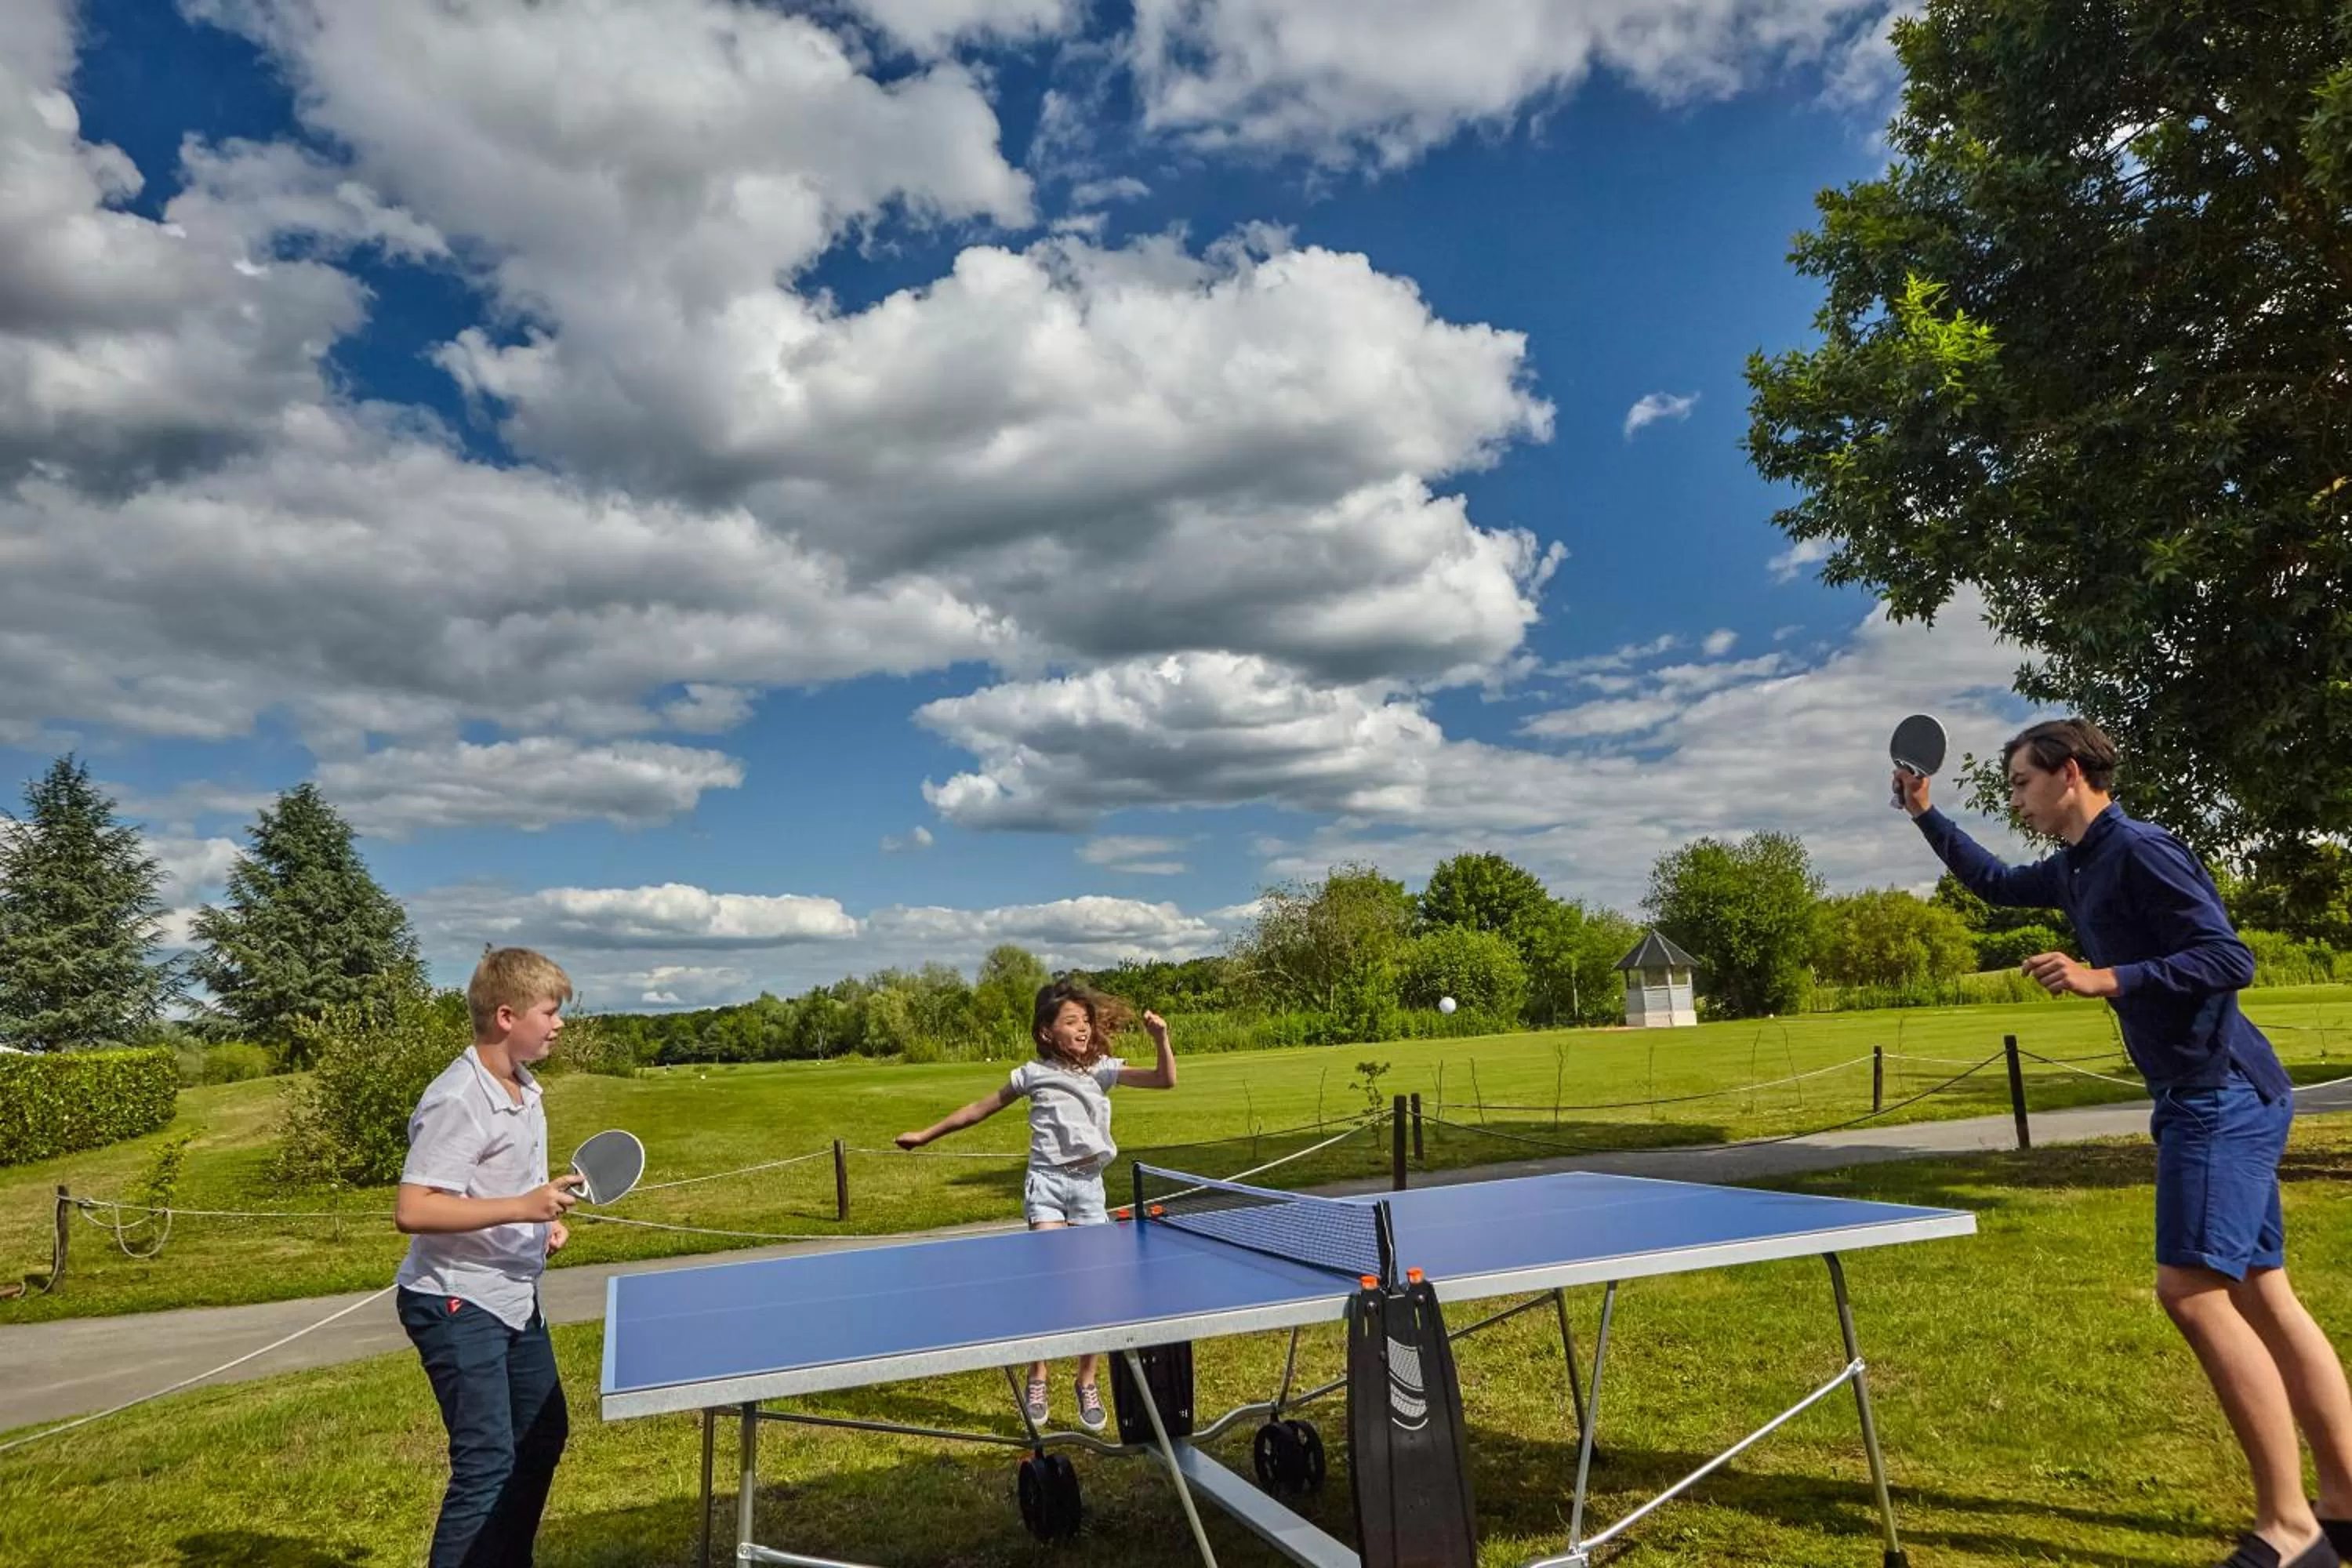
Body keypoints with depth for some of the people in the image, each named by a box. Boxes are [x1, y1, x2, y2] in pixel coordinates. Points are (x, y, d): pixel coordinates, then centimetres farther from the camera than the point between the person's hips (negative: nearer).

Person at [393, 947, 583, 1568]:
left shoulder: (524, 1089, 5)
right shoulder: (457, 1101, -23)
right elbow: (412, 1211, -28)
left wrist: (543, 1221, 4)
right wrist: (521, 1207, -32)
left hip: (514, 1298, 9)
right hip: (457, 1305, -9)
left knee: (542, 1437, 19)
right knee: (487, 1463, -7)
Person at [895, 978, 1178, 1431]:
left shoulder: (1103, 1070, 5)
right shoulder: (1034, 1073, 2)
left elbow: (1166, 1080, 0)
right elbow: (980, 1109, 12)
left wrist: (1161, 1038, -18)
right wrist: (926, 1135, 15)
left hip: (1089, 1182, 2)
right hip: (1047, 1179, -2)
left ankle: (1087, 1382, 20)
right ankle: (1036, 1380, 2)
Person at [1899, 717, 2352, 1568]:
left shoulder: (2140, 851, -15)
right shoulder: (2076, 868, 14)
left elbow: (2227, 959, -21)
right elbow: (1997, 883, 32)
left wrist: (2105, 979, -28)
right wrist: (1926, 816, 26)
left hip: (2221, 1096, -10)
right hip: (2210, 1099, 10)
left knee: (2192, 1289, -12)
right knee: (2261, 1294, 11)